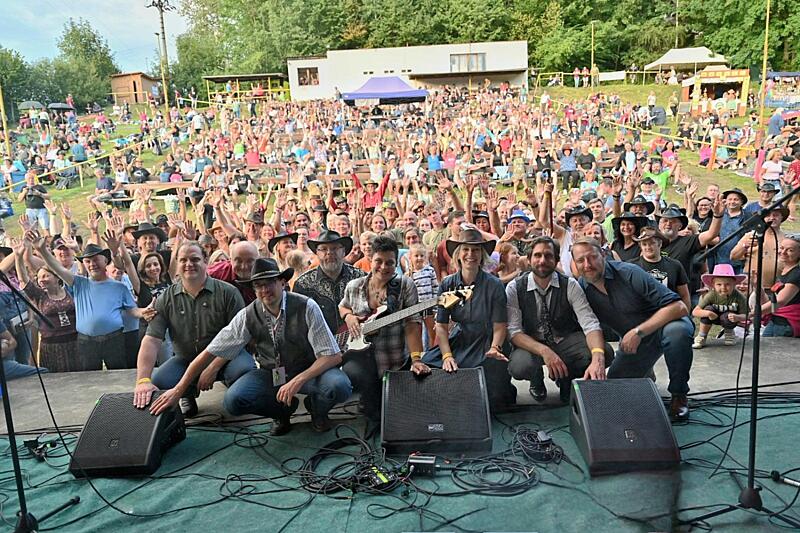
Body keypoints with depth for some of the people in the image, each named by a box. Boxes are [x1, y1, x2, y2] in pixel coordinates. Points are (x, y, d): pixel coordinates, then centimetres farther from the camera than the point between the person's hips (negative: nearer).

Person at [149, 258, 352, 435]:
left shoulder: (306, 307, -19)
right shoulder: (248, 315, -12)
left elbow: (333, 356, -21)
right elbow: (210, 352, -8)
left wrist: (298, 380, -33)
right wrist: (179, 390, -12)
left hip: (308, 371, -2)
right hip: (270, 373, 2)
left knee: (339, 386, -33)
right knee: (233, 400, -24)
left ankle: (316, 408, 5)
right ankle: (284, 409, 6)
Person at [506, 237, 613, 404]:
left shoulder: (570, 285, -10)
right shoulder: (514, 288, -11)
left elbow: (590, 323, -20)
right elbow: (514, 331, -18)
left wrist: (597, 358, -41)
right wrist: (544, 351, -36)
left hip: (566, 340, 2)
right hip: (532, 344, -1)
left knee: (606, 353, -26)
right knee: (518, 366, -36)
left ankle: (566, 379, 7)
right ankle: (537, 380, 6)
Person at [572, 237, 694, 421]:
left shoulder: (629, 273, -27)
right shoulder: (581, 287, -11)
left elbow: (679, 307, -32)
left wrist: (638, 332, -33)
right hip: (631, 340, 5)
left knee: (677, 331, -39)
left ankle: (679, 395, -15)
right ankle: (646, 373, 30)